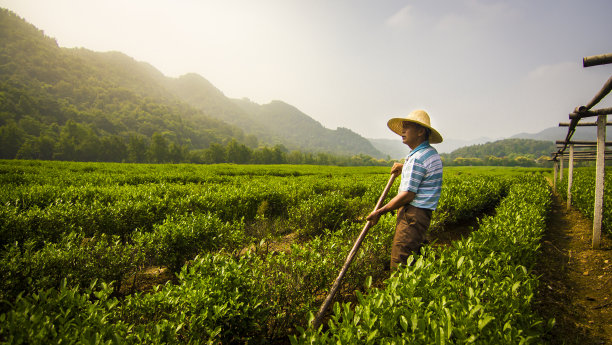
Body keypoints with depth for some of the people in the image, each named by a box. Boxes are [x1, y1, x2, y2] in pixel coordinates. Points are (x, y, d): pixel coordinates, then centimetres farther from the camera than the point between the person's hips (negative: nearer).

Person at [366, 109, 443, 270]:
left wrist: (379, 212, -13)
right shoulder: (431, 152, 14)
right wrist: (404, 168, 21)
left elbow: (408, 195, -20)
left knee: (400, 262, -7)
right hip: (421, 213, 11)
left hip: (413, 214, -11)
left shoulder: (417, 158, -19)